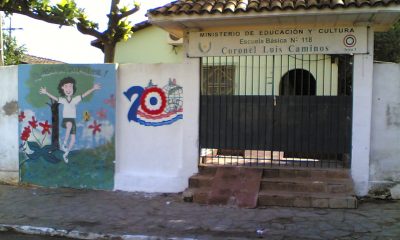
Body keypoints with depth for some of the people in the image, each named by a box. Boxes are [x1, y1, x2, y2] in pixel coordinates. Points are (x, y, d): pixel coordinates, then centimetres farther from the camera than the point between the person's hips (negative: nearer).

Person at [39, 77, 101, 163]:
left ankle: (66, 154, 20)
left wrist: (93, 89, -15)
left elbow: (84, 94, -5)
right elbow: (54, 98, -10)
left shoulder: (75, 99, 3)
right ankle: (64, 144, -30)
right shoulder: (62, 100, 2)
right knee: (70, 124, -40)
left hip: (73, 120, 3)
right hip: (65, 120, -3)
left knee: (73, 140, -2)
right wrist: (46, 93, -25)